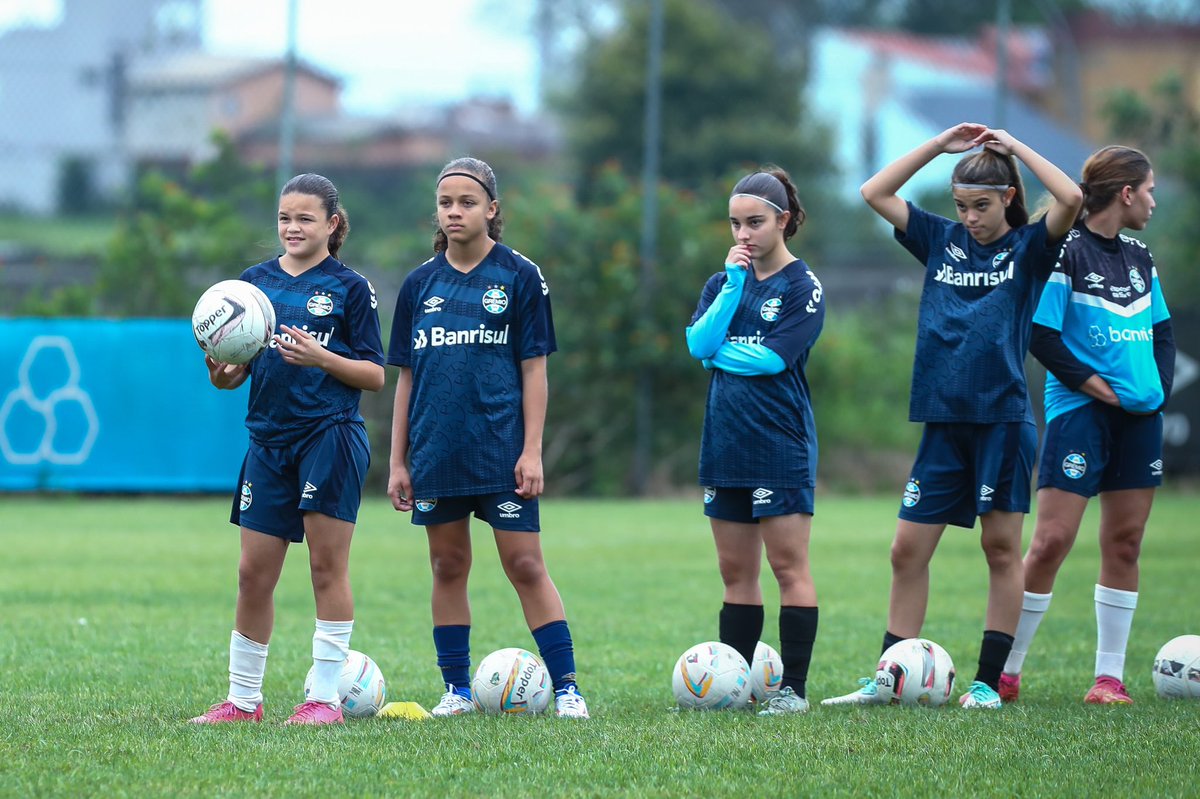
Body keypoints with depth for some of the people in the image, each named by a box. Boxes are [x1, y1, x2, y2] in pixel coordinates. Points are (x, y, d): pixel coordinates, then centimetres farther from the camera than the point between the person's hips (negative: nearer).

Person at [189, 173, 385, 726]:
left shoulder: (350, 288, -1)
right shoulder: (255, 281, 10)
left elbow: (375, 375, -3)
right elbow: (233, 371, 12)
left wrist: (319, 356, -18)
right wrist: (222, 373, -12)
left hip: (331, 436, -4)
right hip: (270, 437, 4)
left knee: (327, 565, -2)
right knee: (253, 573, 6)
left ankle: (325, 696, 3)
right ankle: (243, 697, 16)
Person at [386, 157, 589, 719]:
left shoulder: (519, 277, -1)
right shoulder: (420, 284, 8)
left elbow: (534, 370, -2)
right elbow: (406, 378, 11)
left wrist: (532, 451, -9)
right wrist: (398, 461, 7)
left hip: (501, 449, -3)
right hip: (436, 454, 4)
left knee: (525, 566, -5)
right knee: (448, 567, 7)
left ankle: (566, 687, -3)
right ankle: (457, 690, 14)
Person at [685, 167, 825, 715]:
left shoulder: (803, 286, -3)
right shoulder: (724, 282, 14)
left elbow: (773, 357, -15)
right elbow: (699, 344, -3)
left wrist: (717, 352, -2)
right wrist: (734, 282, -8)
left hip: (781, 447, -6)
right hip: (724, 444, 6)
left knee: (788, 567, -5)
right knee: (735, 573, 8)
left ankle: (793, 688, -3)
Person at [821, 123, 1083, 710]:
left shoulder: (1028, 248, 1)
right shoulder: (942, 240, 11)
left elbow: (1070, 199, -17)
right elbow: (874, 193, 8)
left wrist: (1014, 147, -7)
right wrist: (940, 145, 4)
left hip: (1002, 417, -4)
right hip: (943, 420, 4)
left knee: (1001, 548, 1)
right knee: (907, 551, 3)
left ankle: (988, 682, 6)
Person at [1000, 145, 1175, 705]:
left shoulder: (1139, 256, 14)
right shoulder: (1066, 251, -8)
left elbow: (1161, 332, 20)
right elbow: (1041, 335, -12)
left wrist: (1159, 387, 3)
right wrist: (1096, 385, -13)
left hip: (1139, 414, 7)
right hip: (1079, 410, -7)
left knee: (1125, 540, 6)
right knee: (1053, 539, -10)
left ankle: (1110, 676, 11)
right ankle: (1005, 671, -3)